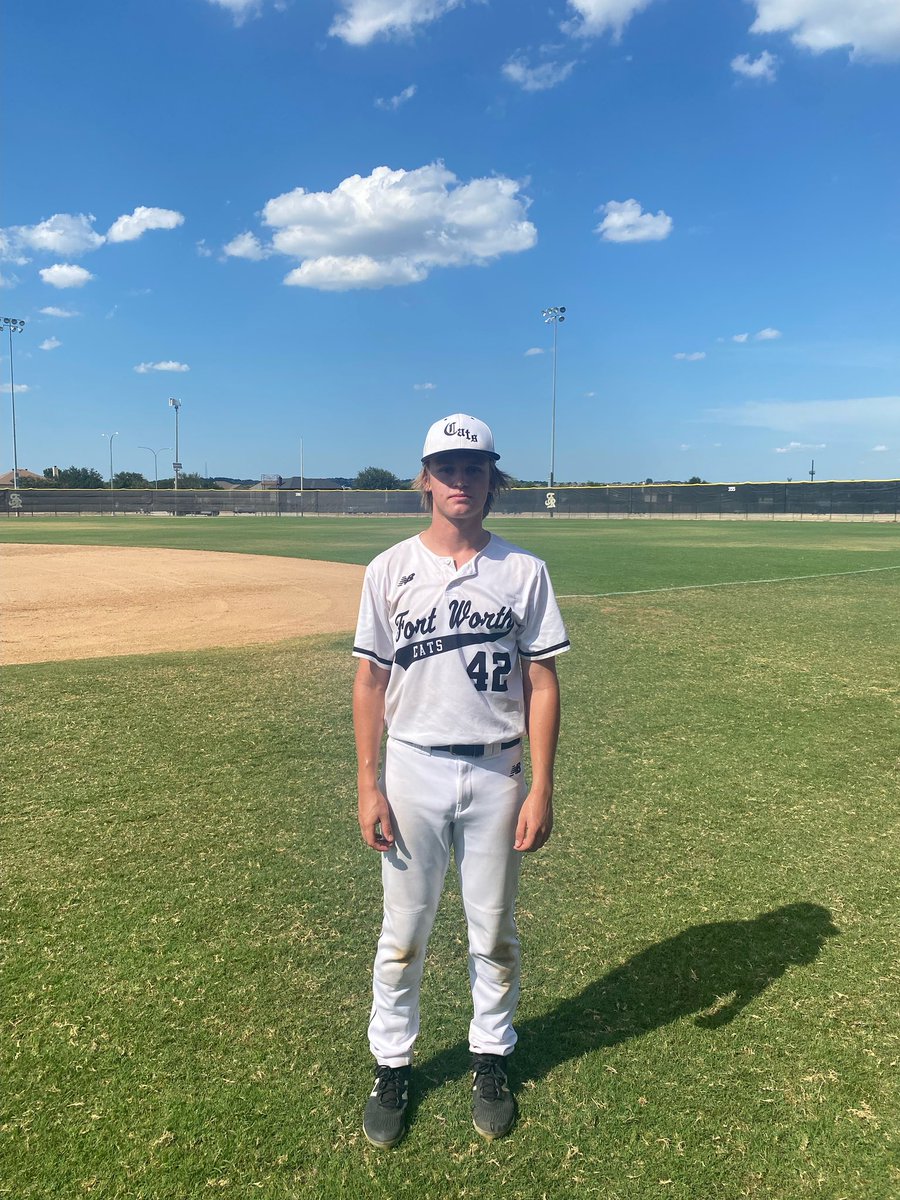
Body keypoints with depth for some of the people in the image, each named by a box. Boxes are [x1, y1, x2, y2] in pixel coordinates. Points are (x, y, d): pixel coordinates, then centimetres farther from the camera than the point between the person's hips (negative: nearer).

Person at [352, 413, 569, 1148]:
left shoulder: (524, 571, -2)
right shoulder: (390, 569, -2)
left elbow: (542, 684, -2)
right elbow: (371, 681, 0)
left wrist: (541, 789, -6)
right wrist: (369, 786, -4)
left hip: (496, 774, 0)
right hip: (414, 770, 0)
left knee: (495, 933, 15)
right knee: (404, 933, 12)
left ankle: (492, 1060, 38)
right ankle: (392, 1067, 33)